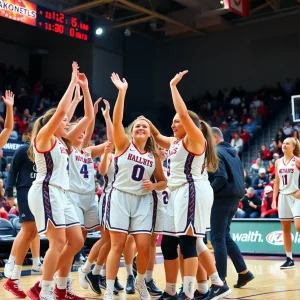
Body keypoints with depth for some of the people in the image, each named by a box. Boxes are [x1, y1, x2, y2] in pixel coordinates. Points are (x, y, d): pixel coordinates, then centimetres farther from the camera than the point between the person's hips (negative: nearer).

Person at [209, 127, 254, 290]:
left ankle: (221, 280, -1)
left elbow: (220, 178, -22)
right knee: (225, 236, 18)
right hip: (234, 198, 9)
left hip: (222, 199, -9)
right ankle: (243, 272, 16)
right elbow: (240, 177, 18)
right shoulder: (233, 153, 16)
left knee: (218, 239, -3)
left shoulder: (216, 153, -12)